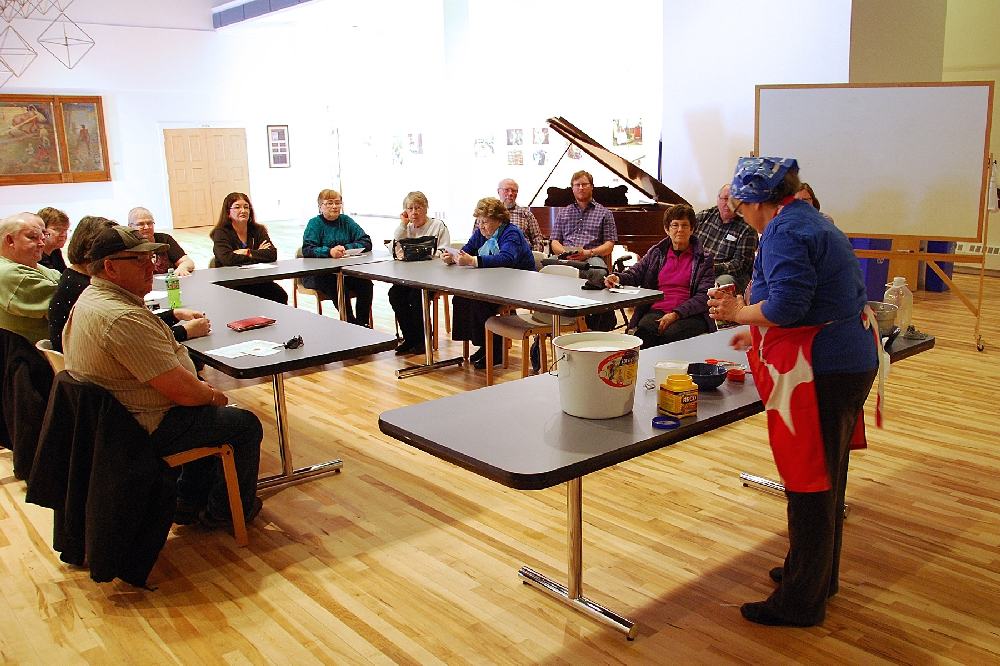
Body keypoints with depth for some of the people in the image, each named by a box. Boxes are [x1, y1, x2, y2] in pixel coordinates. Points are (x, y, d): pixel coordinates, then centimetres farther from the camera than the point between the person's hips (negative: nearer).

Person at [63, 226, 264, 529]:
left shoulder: (90, 299, 5)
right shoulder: (123, 319, -31)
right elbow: (179, 390, -29)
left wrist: (200, 387, 7)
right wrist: (213, 395, -8)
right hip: (150, 430, -11)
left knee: (213, 413, 28)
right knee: (245, 424, 1)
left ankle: (189, 500, 33)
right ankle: (226, 510, 19)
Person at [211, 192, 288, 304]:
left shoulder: (258, 231, 11)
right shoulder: (221, 233, 1)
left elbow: (272, 254, -5)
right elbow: (227, 259, -17)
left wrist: (247, 253, -14)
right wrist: (257, 255, -8)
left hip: (258, 281, 4)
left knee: (280, 295, -25)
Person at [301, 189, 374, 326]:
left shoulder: (346, 221, 10)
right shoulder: (315, 223, -1)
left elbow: (366, 242, 2)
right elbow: (307, 250, -16)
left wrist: (345, 248, -15)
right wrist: (329, 251, -33)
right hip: (318, 273, -3)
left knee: (366, 284, -22)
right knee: (337, 287, -33)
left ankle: (362, 323, -12)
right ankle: (351, 322, -20)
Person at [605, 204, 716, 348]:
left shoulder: (704, 258, 9)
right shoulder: (656, 252, 19)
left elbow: (704, 297, -1)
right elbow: (634, 273, 16)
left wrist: (676, 314, -16)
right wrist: (618, 278, -10)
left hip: (690, 315, -2)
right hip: (657, 311, 2)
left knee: (670, 334, -36)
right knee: (644, 330, -34)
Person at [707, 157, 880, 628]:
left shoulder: (784, 232, -16)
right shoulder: (809, 220, 16)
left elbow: (787, 305, -25)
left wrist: (738, 312, -9)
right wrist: (759, 334, 24)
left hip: (822, 370, -11)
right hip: (851, 359, 11)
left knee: (810, 485, 0)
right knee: (826, 476, 21)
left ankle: (800, 602, 15)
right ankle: (819, 574, 39)